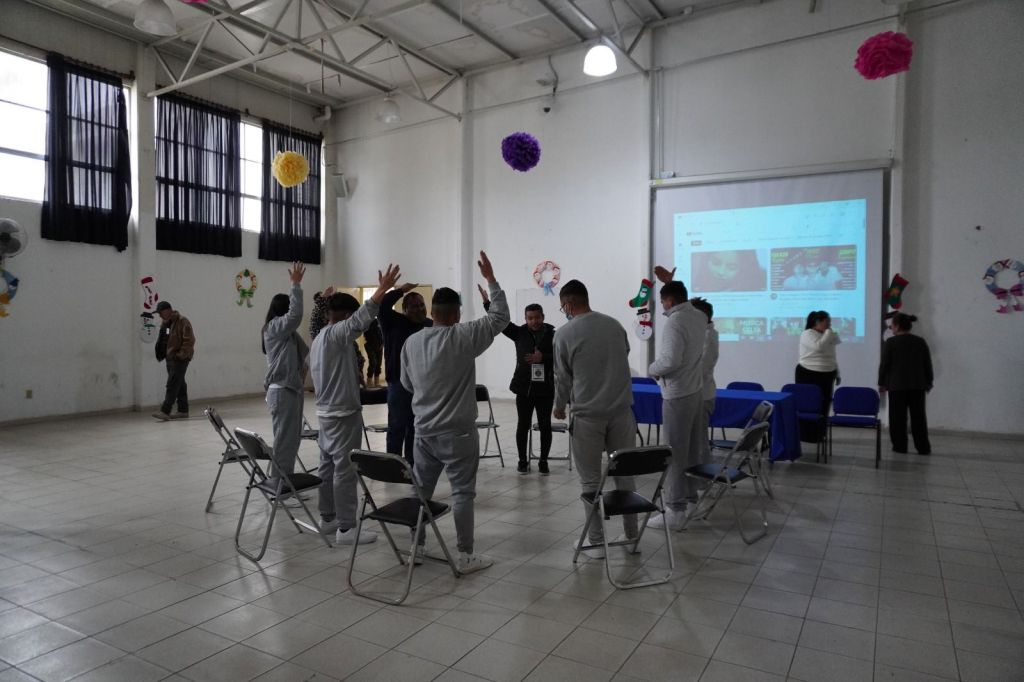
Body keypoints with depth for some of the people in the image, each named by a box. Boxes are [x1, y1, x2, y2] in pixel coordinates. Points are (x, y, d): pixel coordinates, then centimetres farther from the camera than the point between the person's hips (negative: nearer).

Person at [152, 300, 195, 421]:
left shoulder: (182, 321, -13)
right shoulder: (165, 322, 13)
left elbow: (190, 340, -18)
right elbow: (162, 340, 24)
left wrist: (181, 355, -17)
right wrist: (162, 354, 12)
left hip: (180, 359, -9)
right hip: (170, 358, 9)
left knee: (172, 385, -11)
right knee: (180, 385, 13)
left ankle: (165, 411, -12)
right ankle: (183, 410, 19)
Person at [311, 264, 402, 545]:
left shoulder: (319, 338, 15)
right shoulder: (335, 333, -17)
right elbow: (360, 320, -33)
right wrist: (383, 289, -38)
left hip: (326, 411, 10)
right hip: (343, 413, -10)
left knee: (328, 466, 15)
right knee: (345, 469, -6)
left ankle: (328, 518, 24)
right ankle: (346, 528, -2)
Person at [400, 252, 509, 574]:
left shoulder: (411, 342, 2)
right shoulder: (464, 336, -14)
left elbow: (407, 384, 13)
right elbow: (500, 317, -4)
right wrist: (490, 278, 2)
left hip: (424, 430, 5)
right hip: (458, 432, -5)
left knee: (420, 489, 15)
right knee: (462, 492, 2)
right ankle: (465, 555, 7)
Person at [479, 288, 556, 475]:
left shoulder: (552, 334, -3)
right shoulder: (520, 333, 3)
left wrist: (542, 358, -20)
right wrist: (487, 303, -14)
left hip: (545, 388, -1)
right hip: (524, 387, 1)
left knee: (545, 425, 6)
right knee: (523, 425, 9)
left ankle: (543, 462, 17)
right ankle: (522, 460, 21)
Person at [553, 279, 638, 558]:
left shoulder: (565, 334, -8)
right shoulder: (615, 324, 5)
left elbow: (563, 377, 1)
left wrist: (559, 407, 19)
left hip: (588, 414, -4)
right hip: (622, 410, 4)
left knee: (591, 480, 6)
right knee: (625, 474, 14)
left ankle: (596, 542, 13)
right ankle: (632, 535, 25)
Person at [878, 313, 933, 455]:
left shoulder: (891, 342, -7)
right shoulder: (921, 342, 6)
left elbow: (884, 364, -6)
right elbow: (928, 364, 9)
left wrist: (882, 383, 3)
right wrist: (929, 382, 18)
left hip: (897, 385, -4)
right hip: (917, 385, 4)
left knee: (897, 417, 3)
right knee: (918, 416, 7)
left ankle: (900, 446, 5)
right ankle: (923, 447, 7)